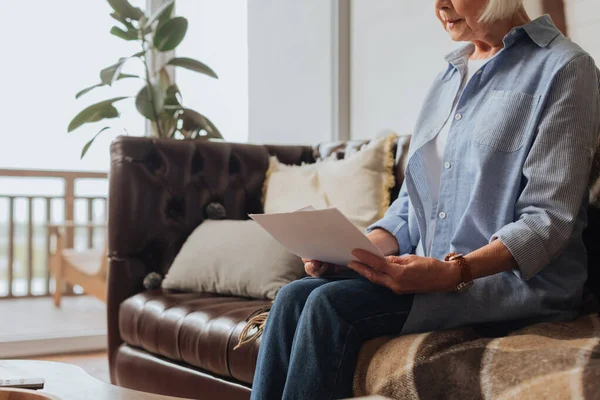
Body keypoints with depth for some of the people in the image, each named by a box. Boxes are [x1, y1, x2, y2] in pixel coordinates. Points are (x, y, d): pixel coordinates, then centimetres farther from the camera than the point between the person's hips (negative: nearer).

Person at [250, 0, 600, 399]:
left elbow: (549, 220, -13)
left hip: (515, 281, -7)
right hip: (428, 274, 7)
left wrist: (455, 272, -27)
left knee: (333, 304, -24)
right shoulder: (449, 77, 18)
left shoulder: (565, 68, -5)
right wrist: (354, 250, -2)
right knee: (294, 297, -14)